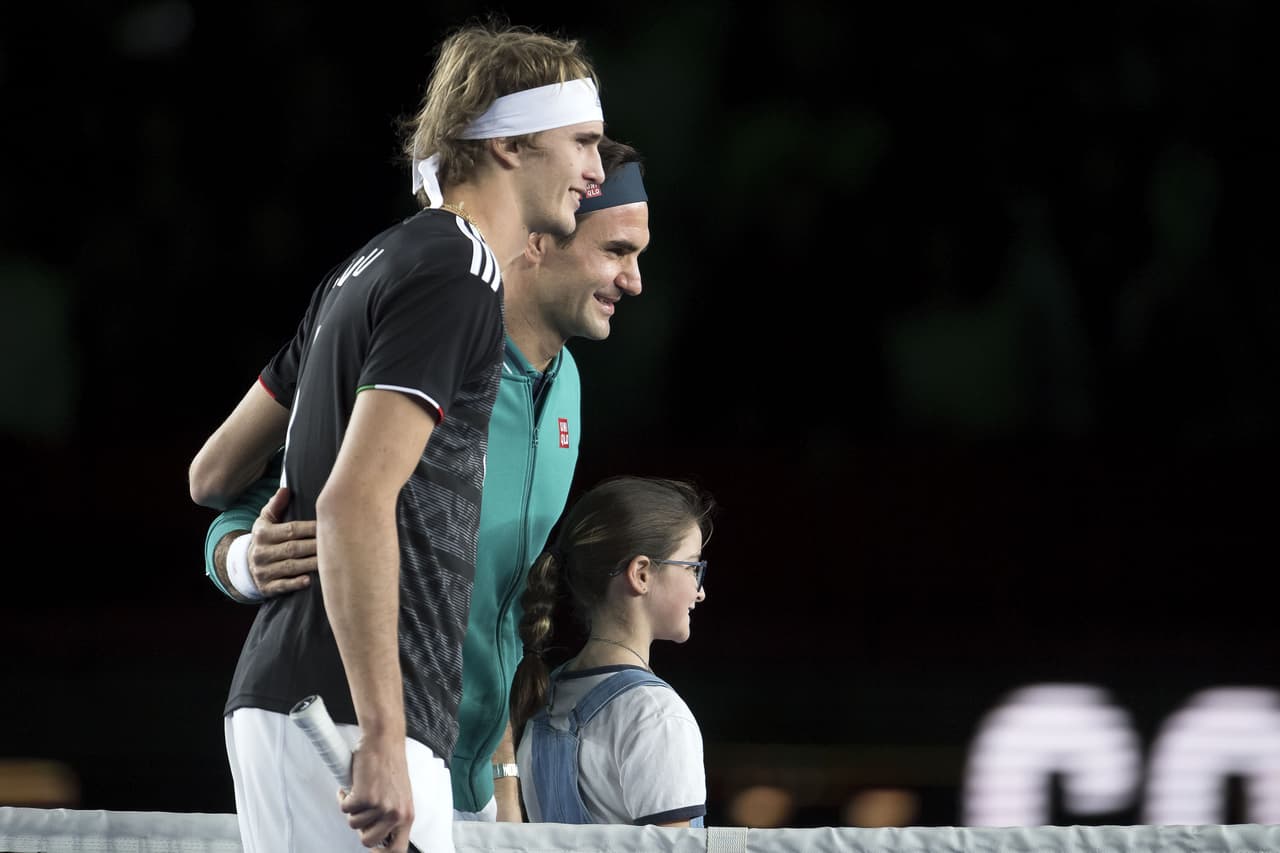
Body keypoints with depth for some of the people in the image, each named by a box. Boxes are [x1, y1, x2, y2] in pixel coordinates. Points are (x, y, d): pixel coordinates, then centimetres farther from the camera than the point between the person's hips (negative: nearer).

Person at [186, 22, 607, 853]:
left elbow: (213, 473, 24)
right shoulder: (457, 277, -10)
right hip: (342, 714, -10)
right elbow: (355, 503, -21)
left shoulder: (378, 265, 20)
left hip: (282, 700, 10)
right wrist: (381, 742, -25)